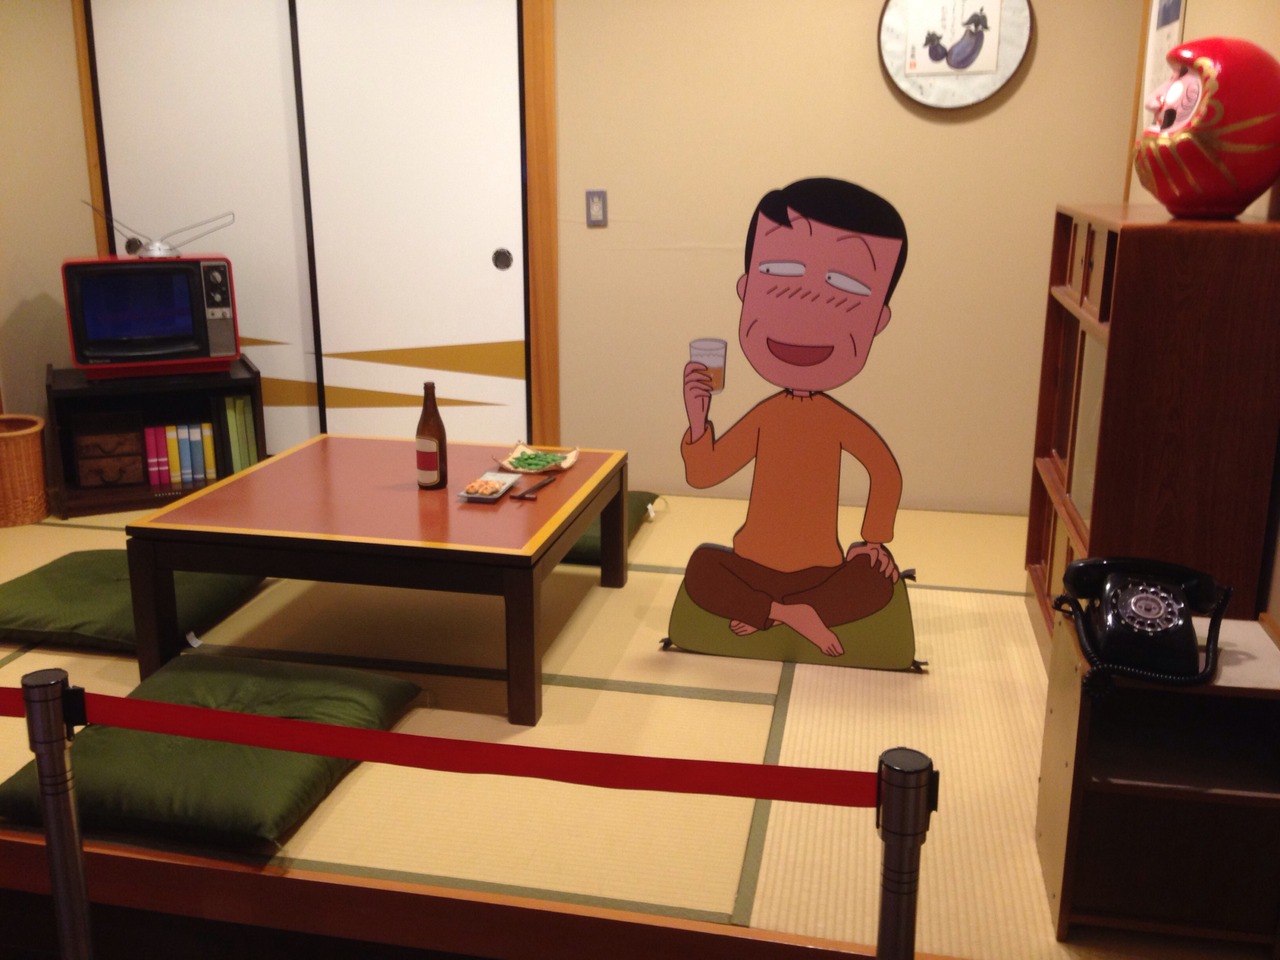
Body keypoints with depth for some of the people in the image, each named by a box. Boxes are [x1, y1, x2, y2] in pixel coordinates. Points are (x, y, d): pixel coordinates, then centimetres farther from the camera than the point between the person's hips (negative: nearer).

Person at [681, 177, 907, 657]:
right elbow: (703, 473, -4)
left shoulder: (840, 420, -11)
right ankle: (794, 614, -15)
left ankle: (766, 613, -16)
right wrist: (698, 419, -18)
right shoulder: (762, 417, -8)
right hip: (754, 566, 0)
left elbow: (887, 472, 5)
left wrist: (875, 539, 6)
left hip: (821, 572, 0)